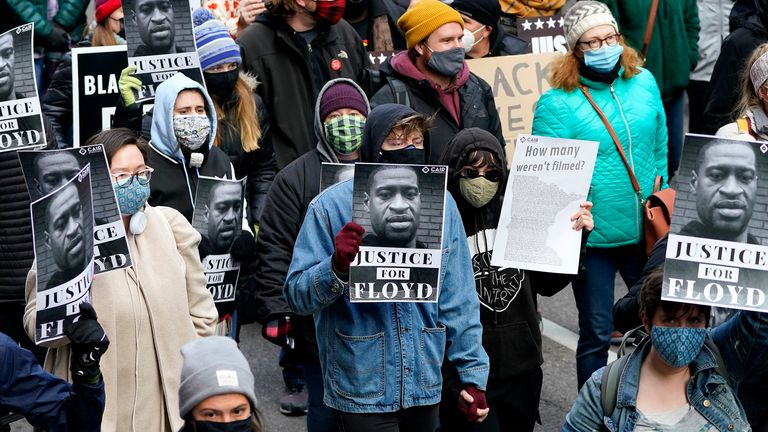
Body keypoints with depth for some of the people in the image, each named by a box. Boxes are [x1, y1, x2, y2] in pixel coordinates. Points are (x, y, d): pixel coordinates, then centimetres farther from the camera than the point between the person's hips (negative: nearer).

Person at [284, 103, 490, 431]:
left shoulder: (440, 203, 1)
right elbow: (296, 296, -9)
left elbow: (458, 300, 3)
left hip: (426, 388, 4)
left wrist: (473, 375, 2)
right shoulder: (333, 206, -8)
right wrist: (337, 267, -27)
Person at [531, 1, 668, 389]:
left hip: (645, 231, 5)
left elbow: (659, 149, 12)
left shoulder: (644, 82, 3)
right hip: (592, 237, -4)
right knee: (596, 334, 7)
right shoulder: (557, 103, -13)